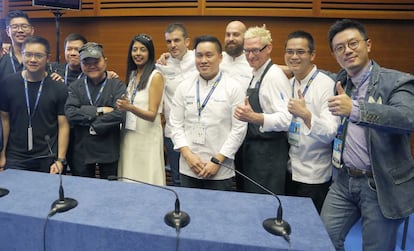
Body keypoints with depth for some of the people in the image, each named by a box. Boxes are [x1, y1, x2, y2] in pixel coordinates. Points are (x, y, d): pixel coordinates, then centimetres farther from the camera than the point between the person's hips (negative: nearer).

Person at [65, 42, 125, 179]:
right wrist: (99, 110, -15)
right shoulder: (75, 86, 5)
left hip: (109, 151, -2)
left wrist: (94, 127, -13)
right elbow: (70, 113, -10)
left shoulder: (117, 85, -3)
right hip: (81, 151, 2)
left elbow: (119, 114, -16)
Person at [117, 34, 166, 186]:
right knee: (128, 181, 11)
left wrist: (130, 108, -31)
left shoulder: (156, 76, -11)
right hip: (128, 134, 6)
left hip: (147, 136, -6)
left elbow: (152, 114, -15)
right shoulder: (132, 74, 10)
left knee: (146, 182, 1)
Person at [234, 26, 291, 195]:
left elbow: (286, 119, -25)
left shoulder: (275, 76, -15)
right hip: (251, 149, 9)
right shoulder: (256, 75, 12)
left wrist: (254, 117, -36)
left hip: (268, 153, -9)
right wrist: (245, 114, 9)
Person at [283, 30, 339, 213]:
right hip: (290, 170, 6)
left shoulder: (327, 85, -15)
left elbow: (330, 133, -23)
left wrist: (305, 114, -36)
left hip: (314, 176, -6)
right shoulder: (289, 83, 6)